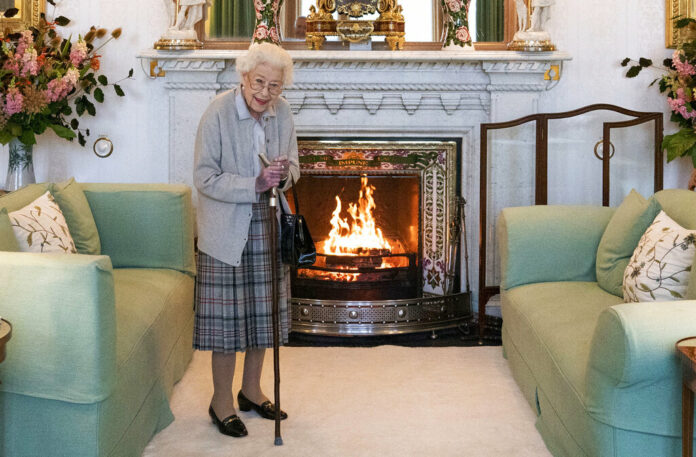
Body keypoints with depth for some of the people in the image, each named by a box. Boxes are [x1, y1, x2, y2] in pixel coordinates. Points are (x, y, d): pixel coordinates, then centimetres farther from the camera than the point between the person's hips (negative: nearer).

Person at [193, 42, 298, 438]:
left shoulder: (282, 112, 0)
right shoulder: (218, 112, -16)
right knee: (228, 315, 0)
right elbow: (205, 178, -16)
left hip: (268, 226, 5)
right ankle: (221, 400, 15)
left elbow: (294, 165, 10)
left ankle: (251, 390, 30)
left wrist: (284, 174, -14)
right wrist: (255, 185, -26)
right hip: (227, 230, -5)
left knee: (263, 311, 13)